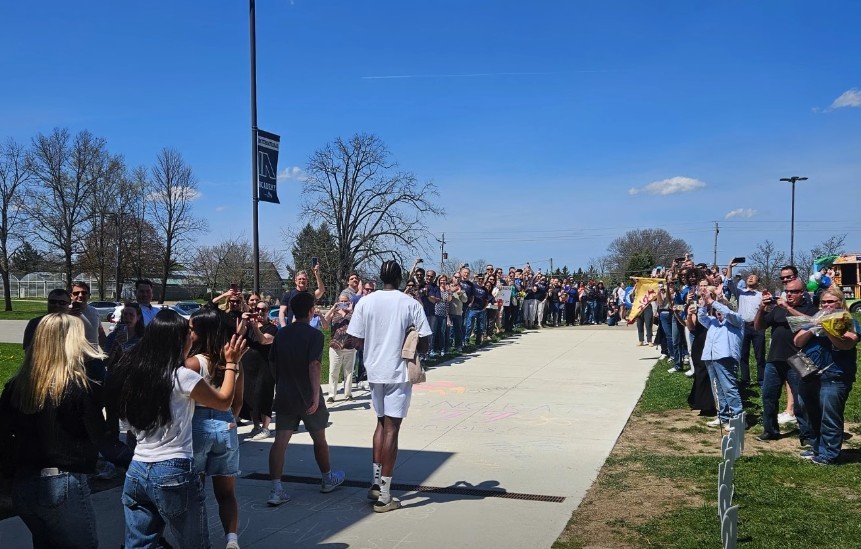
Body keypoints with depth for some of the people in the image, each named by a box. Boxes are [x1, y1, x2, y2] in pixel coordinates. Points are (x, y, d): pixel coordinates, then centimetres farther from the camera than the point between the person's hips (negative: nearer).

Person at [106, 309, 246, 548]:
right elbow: (224, 401, -1)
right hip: (174, 474, -6)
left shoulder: (131, 372, 2)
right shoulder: (181, 376, -14)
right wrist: (231, 363, 12)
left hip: (136, 472, 6)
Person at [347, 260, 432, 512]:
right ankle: (384, 496, 2)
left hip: (375, 371, 3)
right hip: (399, 372, -3)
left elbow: (358, 342, 0)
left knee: (382, 423, 21)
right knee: (391, 428, 0)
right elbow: (424, 345, -7)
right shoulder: (411, 304, -7)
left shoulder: (365, 303, 0)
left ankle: (376, 482, 23)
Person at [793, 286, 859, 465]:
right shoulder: (815, 320, 16)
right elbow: (797, 342, 6)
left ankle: (828, 454, 1)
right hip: (810, 376, 6)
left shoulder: (849, 322, 1)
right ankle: (816, 448, 28)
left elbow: (847, 344, -17)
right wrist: (812, 331, -11)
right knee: (813, 417, 16)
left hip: (833, 378, -6)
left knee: (830, 419, -6)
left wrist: (827, 330, -27)